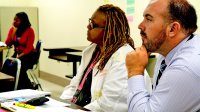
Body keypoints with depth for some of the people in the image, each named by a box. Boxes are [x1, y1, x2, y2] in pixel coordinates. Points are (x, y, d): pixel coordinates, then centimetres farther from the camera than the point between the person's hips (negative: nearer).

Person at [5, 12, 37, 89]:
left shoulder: (29, 30, -10)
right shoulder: (12, 29, 4)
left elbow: (29, 48, -14)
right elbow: (8, 44, -5)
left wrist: (19, 57, -24)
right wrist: (14, 32, -14)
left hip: (28, 55, -4)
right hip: (17, 54, 5)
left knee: (20, 69, -30)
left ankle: (29, 89, -6)